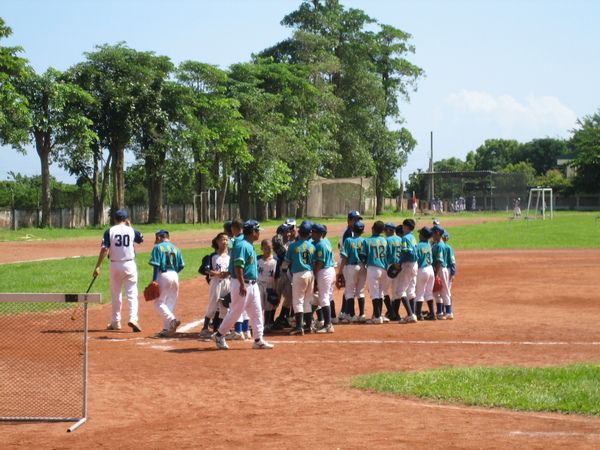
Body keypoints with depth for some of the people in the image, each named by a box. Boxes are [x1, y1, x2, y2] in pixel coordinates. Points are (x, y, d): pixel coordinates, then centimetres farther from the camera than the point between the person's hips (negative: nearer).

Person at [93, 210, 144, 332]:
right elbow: (141, 239, 22)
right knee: (132, 294, 1)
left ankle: (115, 322, 19)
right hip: (130, 264, 0)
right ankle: (133, 318, -17)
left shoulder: (109, 231, -4)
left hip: (115, 265, 0)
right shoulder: (131, 230, 1)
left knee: (115, 295, 12)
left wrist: (98, 267, -8)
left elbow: (104, 249, -11)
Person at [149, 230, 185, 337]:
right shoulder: (176, 249, 16)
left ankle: (172, 319, -22)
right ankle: (167, 328, 9)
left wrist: (154, 282, -11)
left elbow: (156, 266, -9)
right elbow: (182, 266, 9)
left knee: (159, 302, 0)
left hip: (163, 276, -6)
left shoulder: (158, 247, 0)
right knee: (170, 303, 10)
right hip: (175, 276, 6)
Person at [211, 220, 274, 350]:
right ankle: (219, 335, 12)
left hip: (252, 284, 10)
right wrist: (242, 284, -26)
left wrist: (251, 283, 19)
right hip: (242, 284, -10)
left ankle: (258, 340, 10)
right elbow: (238, 266, -24)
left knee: (257, 312, 8)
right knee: (235, 312, -1)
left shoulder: (250, 245, 14)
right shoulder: (242, 245, -17)